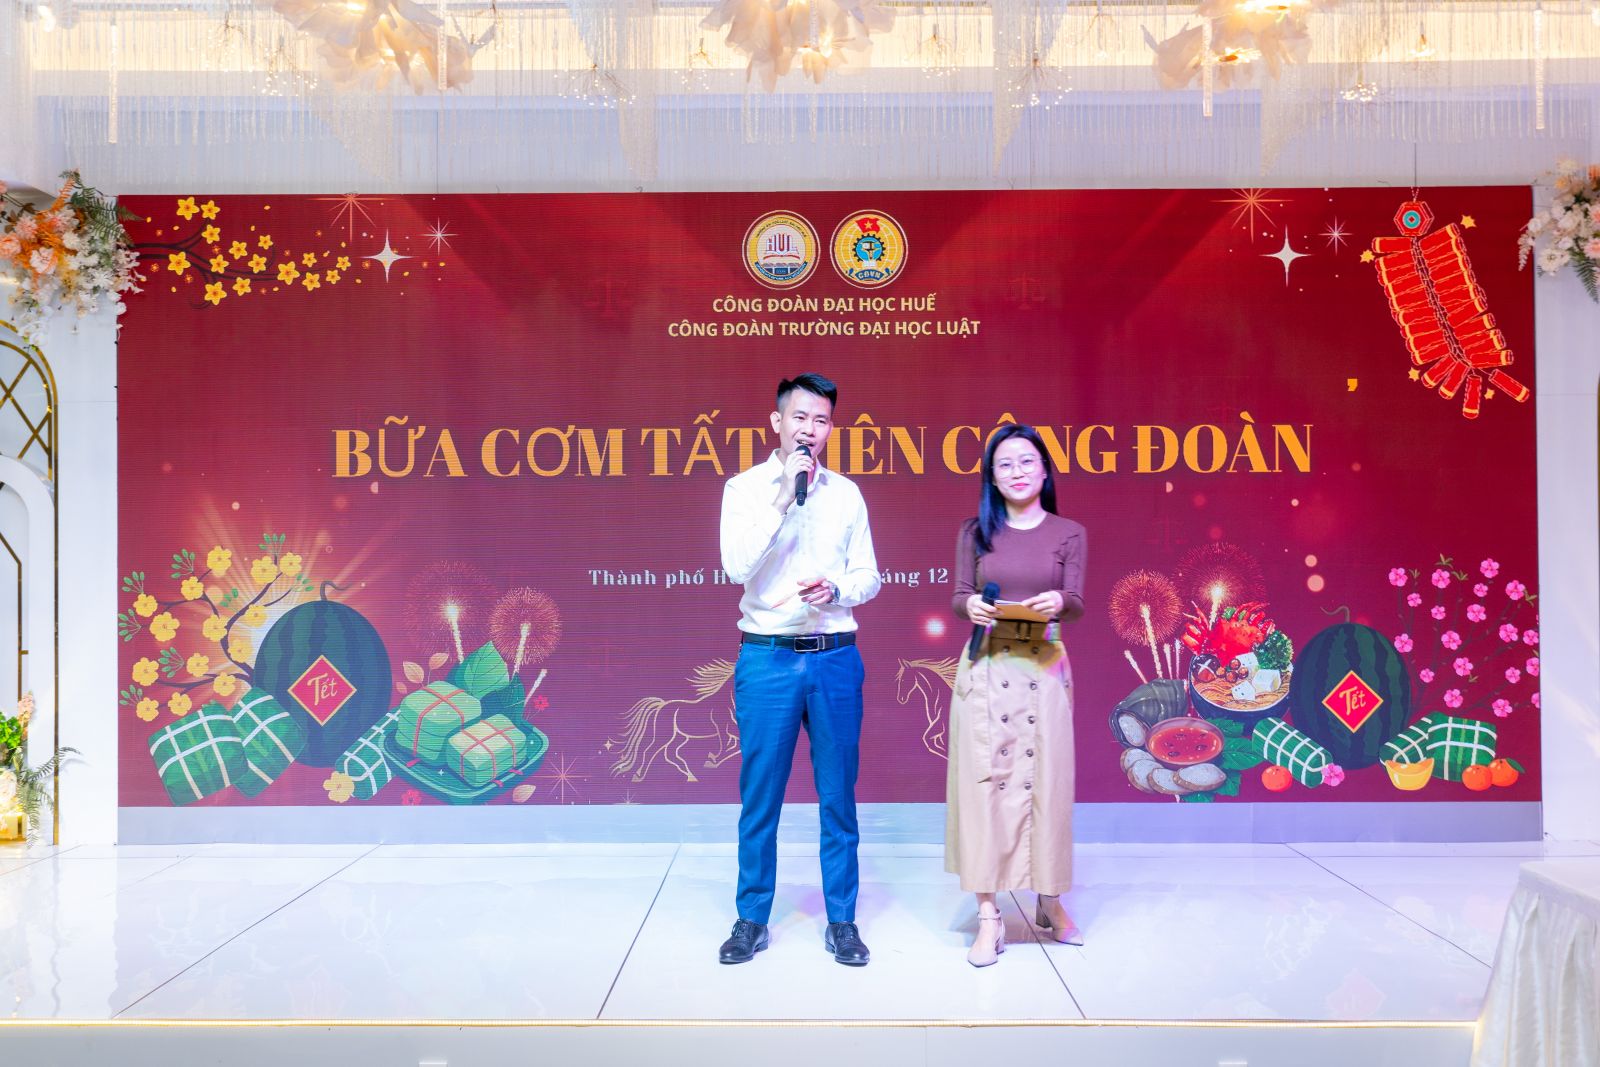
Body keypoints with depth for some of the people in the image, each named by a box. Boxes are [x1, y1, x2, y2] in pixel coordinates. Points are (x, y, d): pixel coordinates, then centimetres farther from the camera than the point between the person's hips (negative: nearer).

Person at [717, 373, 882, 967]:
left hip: (835, 657, 2)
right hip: (768, 658, -2)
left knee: (838, 796, 8)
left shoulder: (846, 494, 8)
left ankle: (842, 922, 20)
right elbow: (738, 567, -13)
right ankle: (752, 919, 21)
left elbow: (869, 578, 10)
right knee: (759, 799, 6)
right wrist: (783, 497, -17)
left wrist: (836, 588, -11)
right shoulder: (746, 487, 1)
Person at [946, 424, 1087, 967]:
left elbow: (1077, 604, -2)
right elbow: (959, 596, 1)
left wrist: (1058, 602, -25)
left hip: (1044, 668, 0)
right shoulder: (974, 532, 7)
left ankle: (1050, 900, 23)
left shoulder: (1069, 533, 6)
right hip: (986, 668, 0)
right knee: (984, 780, -3)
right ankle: (988, 915, 4)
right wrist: (971, 606, -21)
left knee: (1045, 780, 3)